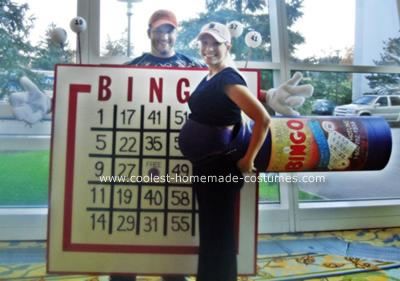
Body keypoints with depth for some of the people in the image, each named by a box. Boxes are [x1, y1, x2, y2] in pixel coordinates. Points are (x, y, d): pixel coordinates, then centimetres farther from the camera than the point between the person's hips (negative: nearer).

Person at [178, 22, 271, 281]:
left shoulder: (229, 79, -17)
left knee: (218, 230, 4)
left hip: (220, 164, -9)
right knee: (207, 226, 21)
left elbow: (263, 119, -25)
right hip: (204, 163, 10)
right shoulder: (209, 77, 10)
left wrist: (248, 160, -17)